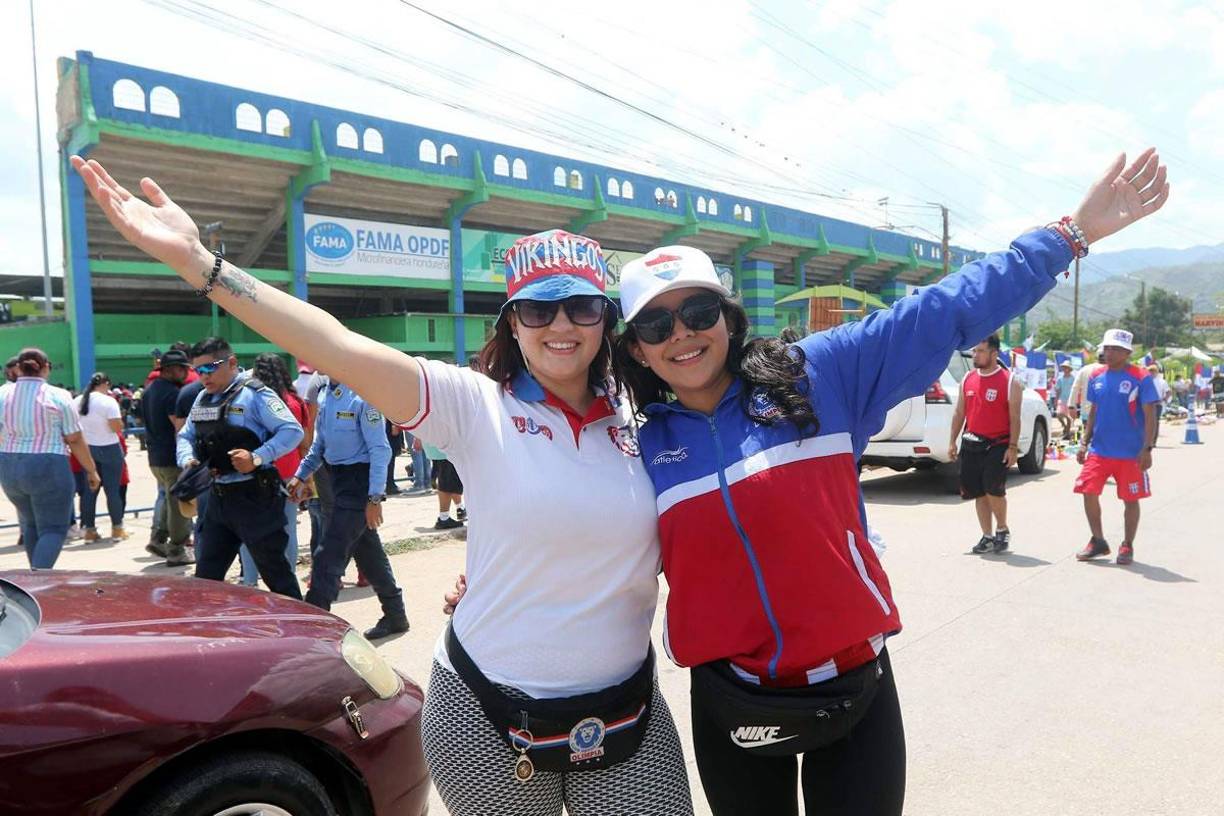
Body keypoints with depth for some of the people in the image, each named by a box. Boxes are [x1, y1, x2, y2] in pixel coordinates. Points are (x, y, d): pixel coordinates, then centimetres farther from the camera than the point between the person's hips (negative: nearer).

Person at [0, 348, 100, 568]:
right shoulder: (58, 396, -8)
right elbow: (75, 440, -7)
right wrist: (91, 470, 2)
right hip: (48, 468, -5)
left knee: (29, 522, 24)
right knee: (54, 528, 3)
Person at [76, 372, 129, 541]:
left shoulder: (78, 401, 4)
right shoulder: (108, 401, -15)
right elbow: (118, 427, -18)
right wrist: (119, 418, 0)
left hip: (87, 449, 6)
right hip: (108, 449, -6)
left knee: (89, 490, 10)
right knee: (113, 489, 2)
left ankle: (89, 530, 13)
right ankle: (117, 528, 8)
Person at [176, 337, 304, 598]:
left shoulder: (253, 393, -11)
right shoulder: (203, 399, 13)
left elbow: (292, 431, -18)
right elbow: (185, 436, 20)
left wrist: (257, 458, -27)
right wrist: (188, 460, -2)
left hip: (254, 497, -8)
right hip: (218, 498, 8)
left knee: (274, 570, 2)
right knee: (206, 574, 15)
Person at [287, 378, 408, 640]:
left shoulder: (363, 396, -18)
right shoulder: (325, 396, 8)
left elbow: (380, 449, -20)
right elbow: (320, 443, 19)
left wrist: (374, 498, -21)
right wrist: (301, 475, 11)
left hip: (359, 483, -9)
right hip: (338, 480, 9)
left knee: (327, 556, -7)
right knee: (368, 552, 17)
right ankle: (395, 615, 30)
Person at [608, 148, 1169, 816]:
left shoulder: (817, 374, -7)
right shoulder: (642, 447, -1)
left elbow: (947, 313, -6)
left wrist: (1073, 233, -6)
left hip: (854, 689, -1)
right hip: (729, 705, 2)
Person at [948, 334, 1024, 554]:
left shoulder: (1010, 381, -5)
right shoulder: (967, 379, 9)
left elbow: (1014, 418, -7)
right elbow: (959, 413, 13)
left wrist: (1013, 447, -13)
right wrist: (953, 442, 10)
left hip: (998, 445, -5)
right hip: (972, 444, 5)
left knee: (993, 488, -16)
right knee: (978, 492, 7)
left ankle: (1002, 529, 9)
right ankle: (987, 537, 18)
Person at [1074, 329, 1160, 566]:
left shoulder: (1140, 378, -8)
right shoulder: (1097, 377, 6)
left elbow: (1149, 416, -9)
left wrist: (1147, 449, -15)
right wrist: (1084, 443, 10)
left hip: (1130, 454, -4)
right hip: (1099, 450, 4)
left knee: (1130, 500, 6)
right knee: (1089, 492, 1)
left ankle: (1127, 546, 22)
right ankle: (1098, 541, 17)